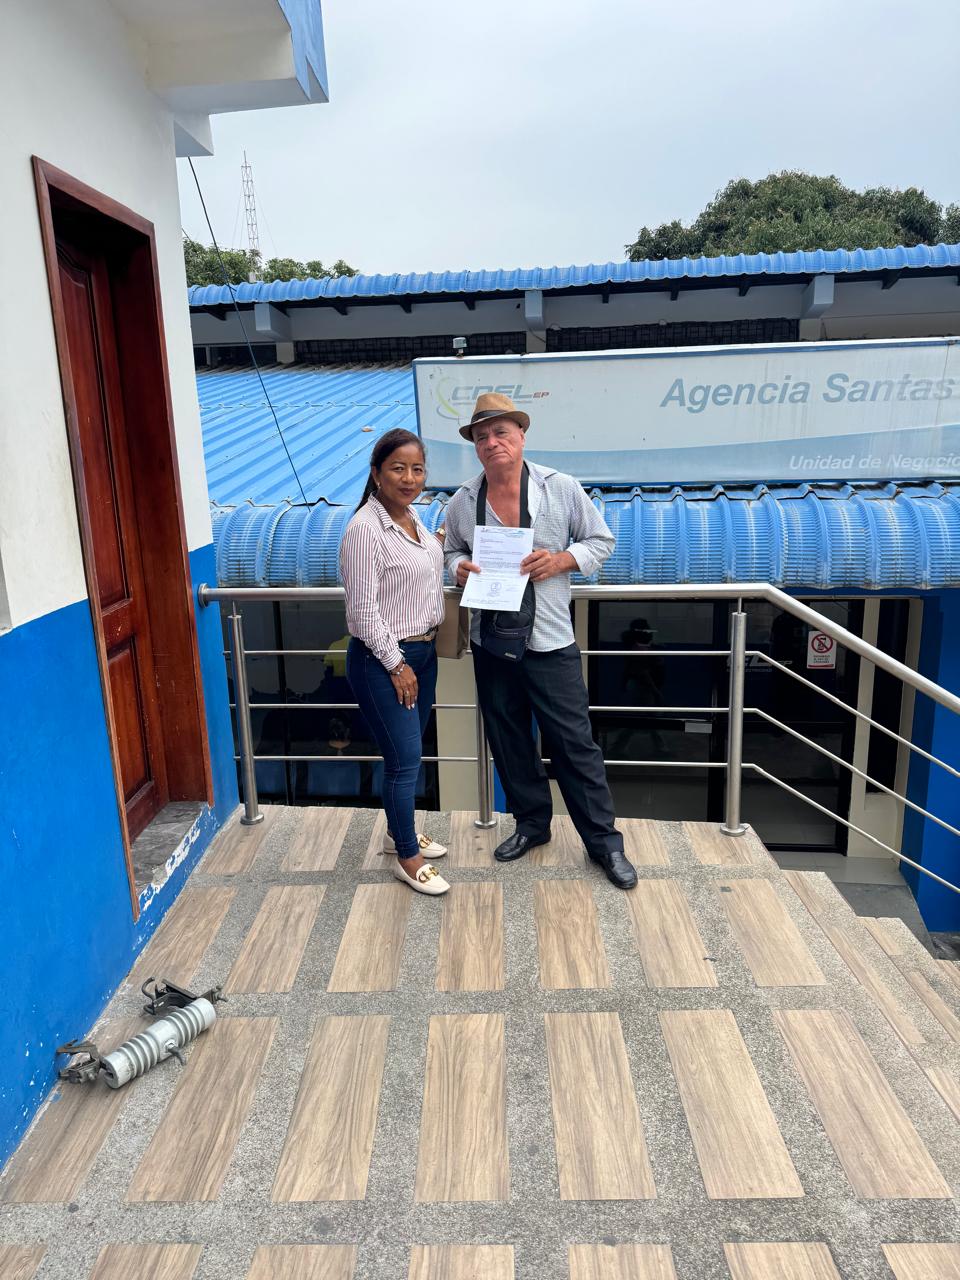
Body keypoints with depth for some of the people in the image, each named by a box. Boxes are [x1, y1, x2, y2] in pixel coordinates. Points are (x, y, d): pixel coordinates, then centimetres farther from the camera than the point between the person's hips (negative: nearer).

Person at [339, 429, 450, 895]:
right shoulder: (365, 528, -19)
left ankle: (399, 832, 38)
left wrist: (439, 546, 8)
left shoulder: (411, 517, 7)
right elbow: (363, 608, -20)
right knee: (405, 760, -1)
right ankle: (408, 858, 17)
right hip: (382, 660, -8)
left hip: (422, 651, 9)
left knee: (408, 753, 19)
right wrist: (396, 665, -16)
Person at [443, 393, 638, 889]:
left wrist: (562, 559, -15)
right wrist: (459, 567, -7)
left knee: (574, 743, 1)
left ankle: (604, 841, 17)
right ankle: (531, 822, 37)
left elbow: (601, 540, 4)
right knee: (508, 740, 15)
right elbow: (450, 552, 17)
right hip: (490, 641, 3)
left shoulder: (562, 488, -4)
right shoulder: (462, 502, 2)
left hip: (550, 642, -3)